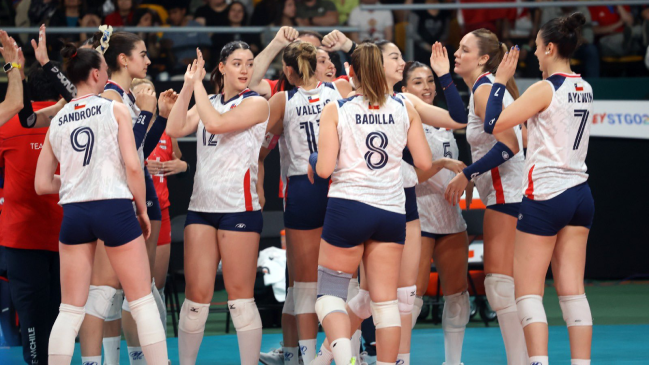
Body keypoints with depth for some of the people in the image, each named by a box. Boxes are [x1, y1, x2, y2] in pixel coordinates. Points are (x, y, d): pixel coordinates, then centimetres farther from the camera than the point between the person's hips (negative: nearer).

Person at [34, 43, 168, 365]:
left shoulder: (57, 121, 11)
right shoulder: (115, 110, 0)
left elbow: (42, 184, 10)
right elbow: (132, 166, -7)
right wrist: (142, 210, 4)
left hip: (73, 213, 4)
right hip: (114, 208, -4)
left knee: (70, 310, 8)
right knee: (143, 302, 5)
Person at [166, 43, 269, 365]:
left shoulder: (255, 103, -1)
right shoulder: (207, 102, 16)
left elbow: (215, 123, -15)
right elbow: (175, 129, 2)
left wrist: (199, 84, -6)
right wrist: (188, 87, -2)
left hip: (239, 207, -5)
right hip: (201, 206, 5)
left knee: (240, 296, -5)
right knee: (196, 296, 2)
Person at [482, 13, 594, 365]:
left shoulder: (544, 89, -13)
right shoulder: (584, 89, 10)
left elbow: (493, 124, -14)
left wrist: (500, 81, -3)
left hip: (545, 195, -7)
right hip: (580, 193, 7)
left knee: (528, 291, -2)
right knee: (572, 290, 6)